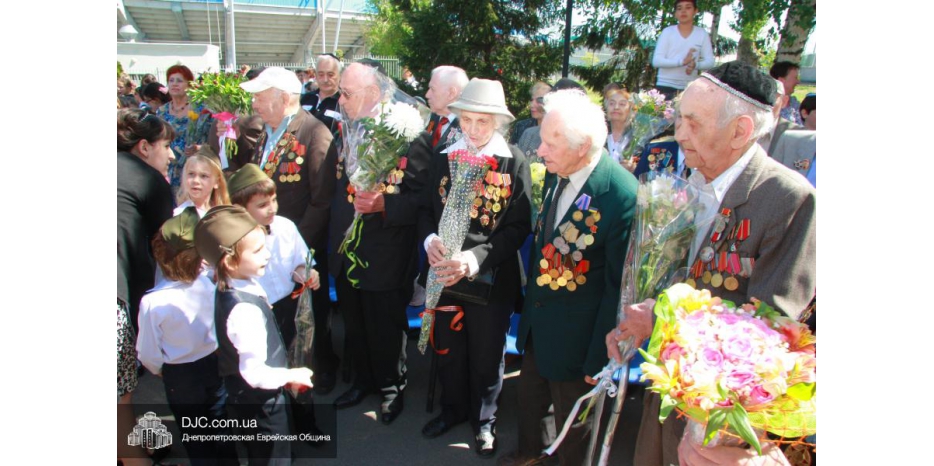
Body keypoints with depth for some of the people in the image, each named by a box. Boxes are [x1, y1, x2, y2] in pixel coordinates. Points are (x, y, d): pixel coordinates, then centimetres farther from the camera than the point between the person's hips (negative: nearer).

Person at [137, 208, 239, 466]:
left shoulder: (153, 302, -30)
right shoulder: (212, 281, -24)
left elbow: (149, 356, -15)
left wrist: (161, 371, 5)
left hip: (180, 378, -2)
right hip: (216, 365, 3)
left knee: (196, 438, 21)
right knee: (222, 432, 25)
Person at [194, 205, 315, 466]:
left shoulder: (230, 289, -3)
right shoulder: (244, 309, -32)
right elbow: (254, 373, -31)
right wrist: (291, 376, -16)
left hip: (249, 399, 9)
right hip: (258, 404, -9)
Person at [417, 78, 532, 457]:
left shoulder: (514, 162, -11)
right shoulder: (443, 158, 1)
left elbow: (519, 226, -14)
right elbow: (428, 209, 5)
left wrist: (476, 258, -25)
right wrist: (430, 239, -16)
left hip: (491, 276, -3)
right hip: (444, 271, 3)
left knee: (486, 353, 15)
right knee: (448, 347, 19)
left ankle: (484, 419, 39)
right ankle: (453, 407, 45)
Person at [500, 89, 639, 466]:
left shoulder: (622, 196, -28)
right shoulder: (555, 172, -6)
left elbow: (617, 286, -21)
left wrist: (598, 359, -14)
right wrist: (532, 293, 13)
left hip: (575, 333, -7)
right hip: (536, 315, 7)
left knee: (571, 419, 17)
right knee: (530, 395, 28)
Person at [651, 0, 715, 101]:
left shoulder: (702, 34, 5)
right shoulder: (667, 32, -1)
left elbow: (710, 62, 3)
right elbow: (656, 61, -8)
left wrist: (696, 65, -20)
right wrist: (682, 61, -21)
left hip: (689, 89, 1)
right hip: (665, 86, -1)